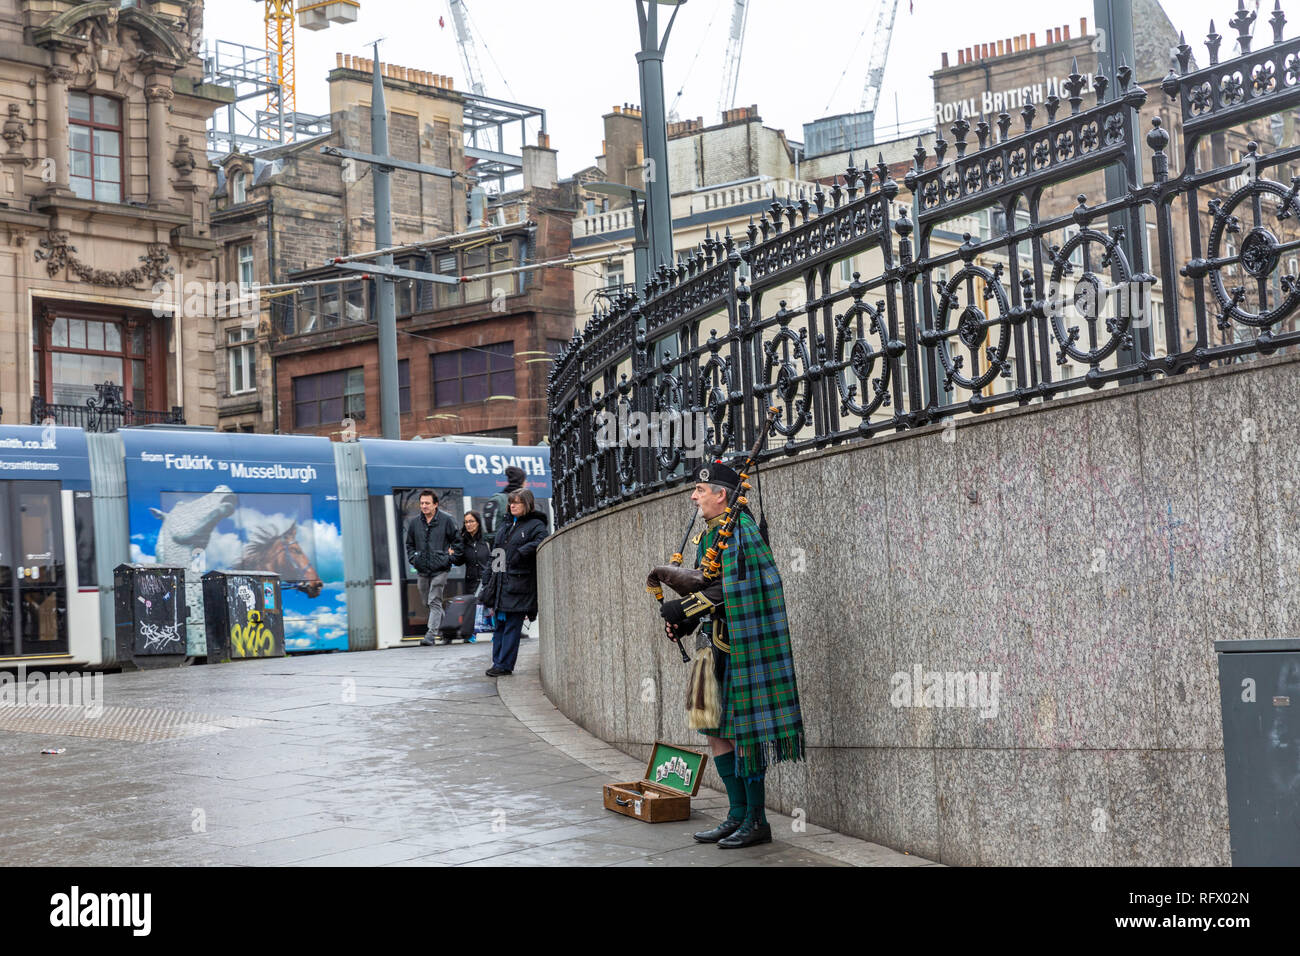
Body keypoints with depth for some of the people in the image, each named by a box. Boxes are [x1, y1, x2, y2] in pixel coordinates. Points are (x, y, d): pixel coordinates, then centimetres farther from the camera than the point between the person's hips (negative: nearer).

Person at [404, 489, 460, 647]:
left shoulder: (446, 520, -3)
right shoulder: (414, 522, 7)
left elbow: (456, 539, 7)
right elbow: (410, 544, 19)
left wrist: (450, 555, -4)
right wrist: (413, 559, 4)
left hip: (439, 569, -5)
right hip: (422, 570, 5)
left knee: (434, 602, -11)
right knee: (426, 602, 15)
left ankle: (431, 634, -15)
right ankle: (440, 621, 39)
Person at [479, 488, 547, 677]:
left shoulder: (535, 525, -1)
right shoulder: (505, 527, 21)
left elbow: (540, 543, -22)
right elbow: (495, 554, 22)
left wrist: (521, 553, -24)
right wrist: (488, 582, 17)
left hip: (518, 585, -7)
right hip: (500, 584, 7)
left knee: (512, 626, -5)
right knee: (499, 624, 9)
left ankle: (504, 665, -2)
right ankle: (498, 662, 15)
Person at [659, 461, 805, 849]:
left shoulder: (740, 531, -13)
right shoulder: (708, 535, 16)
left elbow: (731, 590, -22)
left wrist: (685, 607, -21)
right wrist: (682, 621, 4)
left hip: (740, 648, -10)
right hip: (716, 647, 10)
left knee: (743, 729, -4)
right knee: (715, 729, 11)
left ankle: (756, 821, 5)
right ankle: (738, 814, 20)